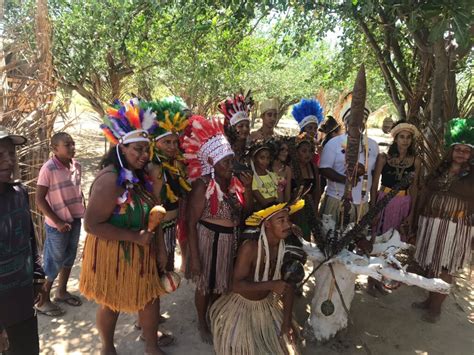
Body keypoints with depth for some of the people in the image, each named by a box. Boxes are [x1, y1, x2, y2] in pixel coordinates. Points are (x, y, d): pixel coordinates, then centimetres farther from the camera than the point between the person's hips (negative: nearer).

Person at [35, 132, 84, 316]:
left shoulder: (76, 165, 1)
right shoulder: (48, 169, -19)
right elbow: (39, 199, -17)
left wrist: (86, 210, 9)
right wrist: (57, 221, -18)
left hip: (75, 220, 6)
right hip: (57, 225, -6)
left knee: (69, 258, 19)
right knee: (53, 263, 6)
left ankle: (62, 292, 38)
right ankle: (42, 301, 24)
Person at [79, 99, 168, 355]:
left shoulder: (139, 176, 3)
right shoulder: (110, 180, -25)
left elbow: (150, 215, 6)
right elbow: (92, 224, -27)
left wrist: (160, 247, 0)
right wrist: (135, 237, -26)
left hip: (142, 252, 7)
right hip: (113, 253, -7)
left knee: (151, 296, 14)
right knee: (111, 304, 15)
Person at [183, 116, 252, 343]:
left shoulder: (234, 181, -1)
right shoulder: (203, 185, -19)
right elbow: (191, 223, -16)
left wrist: (248, 187, -10)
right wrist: (194, 257, -18)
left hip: (231, 238, 6)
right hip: (209, 238, -6)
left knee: (222, 283, 23)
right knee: (205, 285, 14)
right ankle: (202, 323, 40)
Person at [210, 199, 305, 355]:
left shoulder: (287, 246, -14)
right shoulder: (250, 247, -29)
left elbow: (289, 285, -7)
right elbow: (236, 285, -29)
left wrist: (287, 320, -11)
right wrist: (271, 285, -36)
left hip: (267, 306, 5)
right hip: (242, 307, -4)